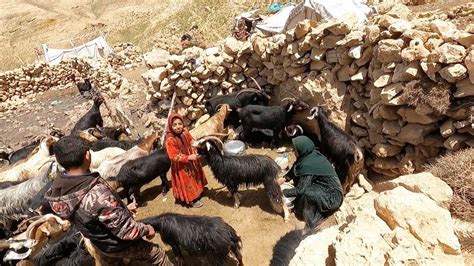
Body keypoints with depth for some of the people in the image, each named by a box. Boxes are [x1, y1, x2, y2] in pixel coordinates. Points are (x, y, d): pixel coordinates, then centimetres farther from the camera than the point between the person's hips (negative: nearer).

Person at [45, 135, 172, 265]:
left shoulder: (59, 186, -17)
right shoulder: (97, 194, -45)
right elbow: (125, 229, -34)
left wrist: (121, 208, 10)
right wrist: (146, 229, -13)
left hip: (98, 242, 8)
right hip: (117, 245, -7)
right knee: (157, 253, 16)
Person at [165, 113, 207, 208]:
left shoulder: (185, 131, -13)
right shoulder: (170, 140, -30)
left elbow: (192, 142, 5)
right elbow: (174, 156, -28)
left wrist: (195, 151, -13)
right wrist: (189, 157, -31)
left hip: (192, 161, 6)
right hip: (181, 165, -6)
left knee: (195, 177, 24)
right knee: (187, 182, 12)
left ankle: (197, 194, 48)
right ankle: (192, 200, 34)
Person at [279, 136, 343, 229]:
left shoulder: (308, 165, -28)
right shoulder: (311, 154, -6)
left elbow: (300, 190, -22)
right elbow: (295, 168, 10)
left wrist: (283, 192, -9)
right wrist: (284, 178, 1)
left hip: (332, 197, -9)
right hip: (326, 186, 9)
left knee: (305, 193, -32)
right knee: (298, 173, 2)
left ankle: (310, 215, -4)